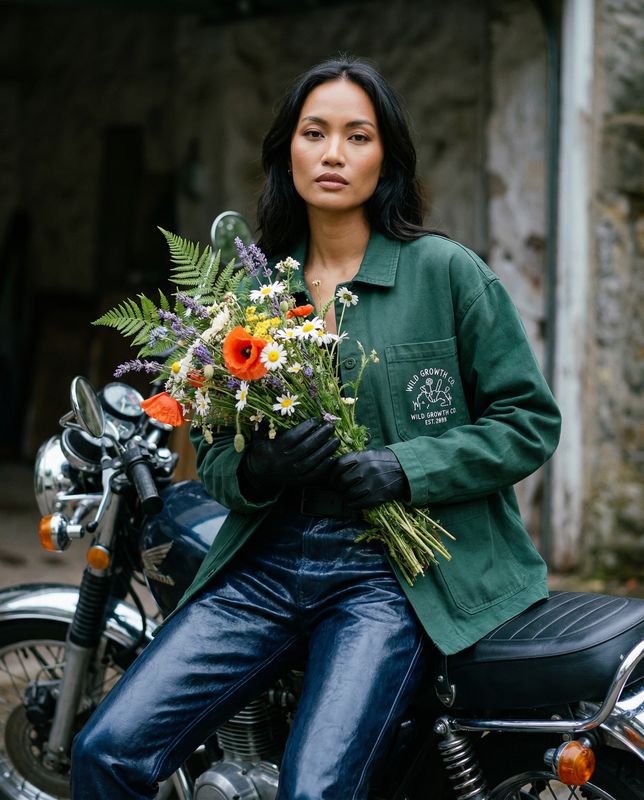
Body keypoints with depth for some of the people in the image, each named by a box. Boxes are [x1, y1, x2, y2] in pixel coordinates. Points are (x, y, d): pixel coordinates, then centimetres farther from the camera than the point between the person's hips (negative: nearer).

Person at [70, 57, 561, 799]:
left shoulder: (446, 271, -1)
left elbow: (529, 419, 0)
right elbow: (212, 453, 13)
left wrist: (405, 467, -14)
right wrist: (257, 468, -11)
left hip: (391, 573, -4)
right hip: (266, 563, 4)